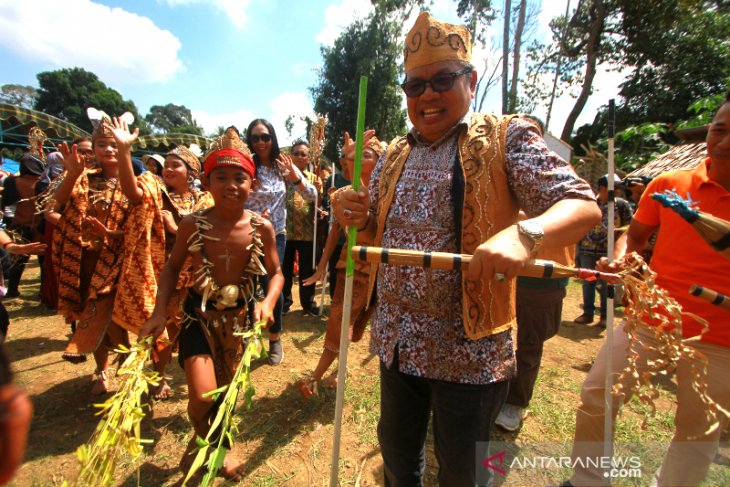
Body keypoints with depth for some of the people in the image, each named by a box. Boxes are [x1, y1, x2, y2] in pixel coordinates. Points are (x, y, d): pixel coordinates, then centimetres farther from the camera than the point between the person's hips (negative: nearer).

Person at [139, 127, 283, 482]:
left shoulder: (262, 228, -12)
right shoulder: (193, 224, -13)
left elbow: (276, 273, -2)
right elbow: (172, 267, 1)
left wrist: (268, 302, -20)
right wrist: (160, 311, -8)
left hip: (238, 316, 2)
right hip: (199, 314, -1)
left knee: (225, 392, 18)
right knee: (203, 395, -12)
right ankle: (199, 439, 28)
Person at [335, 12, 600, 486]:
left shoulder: (505, 137, -8)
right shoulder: (394, 154, 8)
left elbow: (583, 205, -15)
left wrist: (525, 233, -37)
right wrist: (354, 213, -10)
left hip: (469, 350, -4)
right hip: (397, 341, 5)